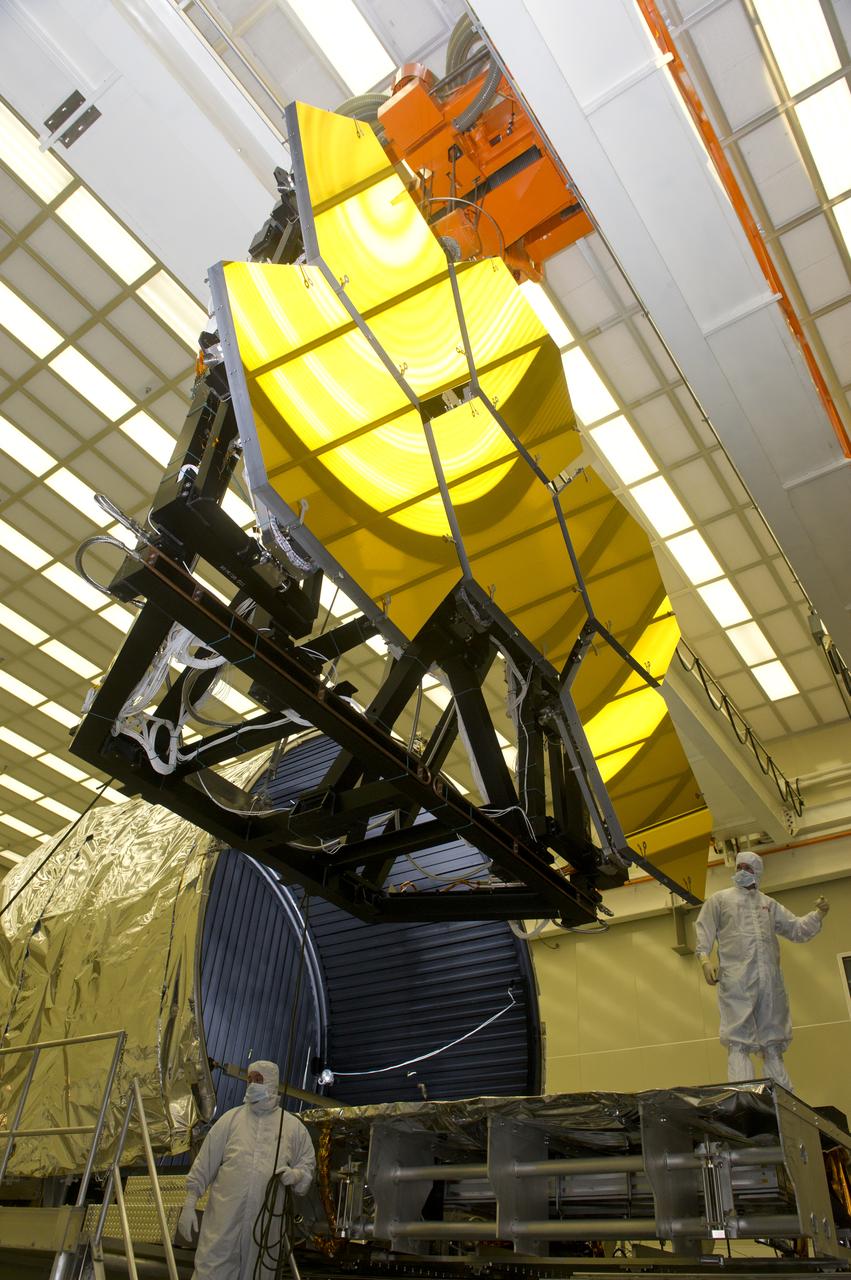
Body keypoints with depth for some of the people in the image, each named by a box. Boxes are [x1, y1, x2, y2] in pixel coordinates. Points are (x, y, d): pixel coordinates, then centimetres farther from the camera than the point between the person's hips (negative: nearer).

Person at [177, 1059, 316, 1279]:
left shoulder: (293, 1126, 7)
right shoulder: (231, 1119, 6)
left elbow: (308, 1164, 11)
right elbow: (204, 1162, 6)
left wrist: (295, 1175, -11)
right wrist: (189, 1204, 2)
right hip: (225, 1216, -1)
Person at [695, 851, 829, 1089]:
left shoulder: (770, 904, 24)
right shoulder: (719, 899, 13)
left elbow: (797, 930, 20)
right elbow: (704, 931, 3)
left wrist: (818, 914, 3)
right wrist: (705, 960, -13)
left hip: (770, 980, 4)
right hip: (736, 978, -4)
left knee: (773, 1044, 6)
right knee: (739, 1043, -9)